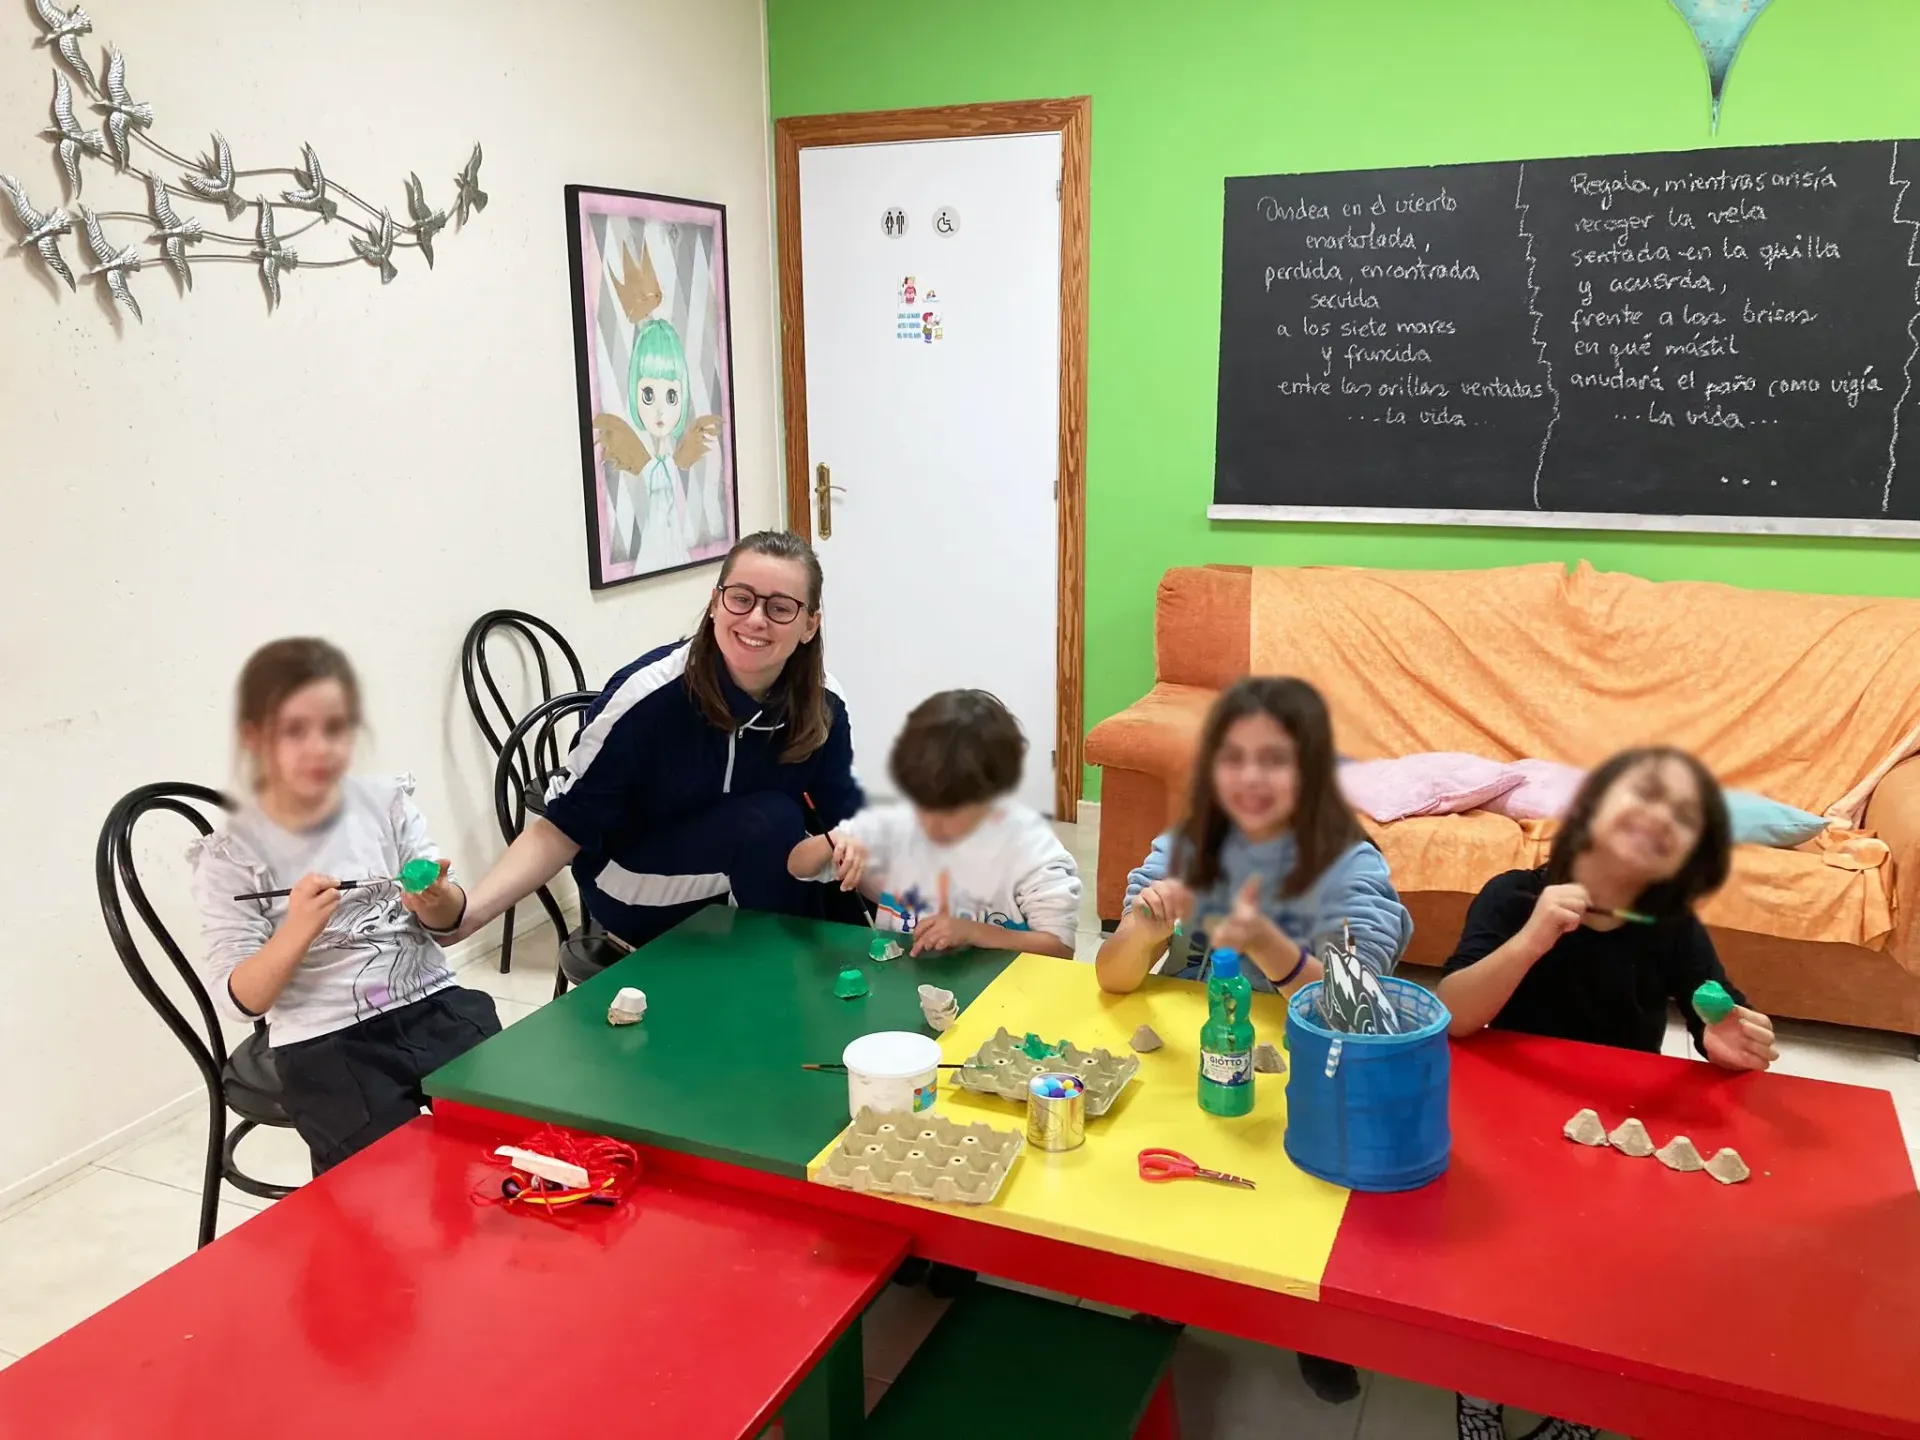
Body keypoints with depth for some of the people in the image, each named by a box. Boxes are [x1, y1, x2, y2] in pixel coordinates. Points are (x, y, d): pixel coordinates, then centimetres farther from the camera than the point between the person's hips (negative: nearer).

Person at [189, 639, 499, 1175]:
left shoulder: (387, 802, 4)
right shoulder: (230, 855, -3)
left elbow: (449, 924, 8)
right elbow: (238, 1000, -7)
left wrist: (434, 899, -15)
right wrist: (297, 931, -24)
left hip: (431, 1006, 3)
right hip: (325, 1043, -3)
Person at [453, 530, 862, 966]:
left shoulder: (821, 704, -13)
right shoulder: (648, 693, -27)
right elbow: (563, 826, -23)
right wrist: (469, 913, -36)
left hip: (745, 883, 5)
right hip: (640, 895, -5)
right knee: (772, 819, -27)